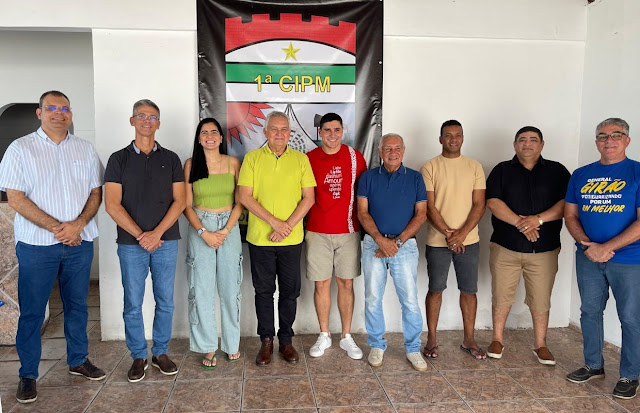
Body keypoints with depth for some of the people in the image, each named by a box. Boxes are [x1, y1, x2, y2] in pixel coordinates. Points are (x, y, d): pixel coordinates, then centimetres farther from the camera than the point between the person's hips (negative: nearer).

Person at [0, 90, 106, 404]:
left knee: (77, 305, 14)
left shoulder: (85, 149, 8)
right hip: (37, 244, -3)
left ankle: (78, 360, 29)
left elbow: (96, 192, 6)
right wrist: (57, 228, -15)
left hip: (80, 241, 3)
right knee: (31, 311, 6)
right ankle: (28, 374, 19)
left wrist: (78, 224, -11)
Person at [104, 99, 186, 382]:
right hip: (131, 243, -1)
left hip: (165, 241, 1)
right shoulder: (119, 159, 4)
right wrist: (140, 235, -10)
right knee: (133, 303, 5)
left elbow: (179, 201, 1)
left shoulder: (170, 159, 7)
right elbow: (112, 204, -3)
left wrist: (157, 233, -10)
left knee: (165, 301, 7)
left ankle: (161, 352, 22)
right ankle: (138, 356, 20)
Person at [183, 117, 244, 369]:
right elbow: (187, 205, 0)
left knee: (230, 287, 5)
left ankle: (232, 343, 19)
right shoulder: (191, 164, 2)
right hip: (199, 227, 0)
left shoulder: (233, 163, 4)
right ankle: (208, 347, 12)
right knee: (202, 288, 1)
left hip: (229, 227, 1)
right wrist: (204, 232, -12)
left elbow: (240, 202, 2)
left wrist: (225, 230, -10)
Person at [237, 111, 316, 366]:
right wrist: (274, 222, -15)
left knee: (290, 291, 9)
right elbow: (244, 196, -7)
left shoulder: (301, 159, 4)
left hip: (292, 239, 1)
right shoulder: (252, 158, 1)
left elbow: (308, 198, 0)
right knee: (264, 290, 9)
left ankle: (286, 340, 24)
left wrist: (288, 225, -12)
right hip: (260, 238, -1)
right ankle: (266, 340, 23)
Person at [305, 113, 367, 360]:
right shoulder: (308, 159, 1)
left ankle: (347, 337, 20)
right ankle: (324, 336, 22)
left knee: (346, 283, 7)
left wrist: (363, 222, 4)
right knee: (321, 284, 7)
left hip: (348, 231, 0)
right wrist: (301, 226, -1)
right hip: (317, 232, 0)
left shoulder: (355, 157, 2)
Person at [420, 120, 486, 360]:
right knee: (435, 289, 6)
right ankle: (432, 339, 19)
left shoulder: (474, 167, 5)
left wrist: (462, 233, -13)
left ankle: (469, 340, 23)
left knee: (469, 290, 9)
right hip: (437, 241, -2)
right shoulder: (430, 167, -2)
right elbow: (429, 207, -7)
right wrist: (448, 233, -15)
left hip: (468, 239, 2)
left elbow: (479, 205, 0)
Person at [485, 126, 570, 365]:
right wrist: (520, 223, -18)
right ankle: (497, 340, 24)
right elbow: (492, 202, -7)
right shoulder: (502, 170, 5)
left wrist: (539, 219, -18)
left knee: (541, 300, 7)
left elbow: (567, 203, -4)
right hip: (505, 247, 0)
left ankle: (540, 345, 24)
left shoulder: (557, 171, 7)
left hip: (544, 249, 1)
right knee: (501, 296, 7)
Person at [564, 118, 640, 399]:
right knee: (590, 312, 13)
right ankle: (593, 366, 31)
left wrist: (606, 248, -18)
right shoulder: (580, 175, 7)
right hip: (588, 257, 4)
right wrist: (588, 245, -10)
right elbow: (570, 215, 7)